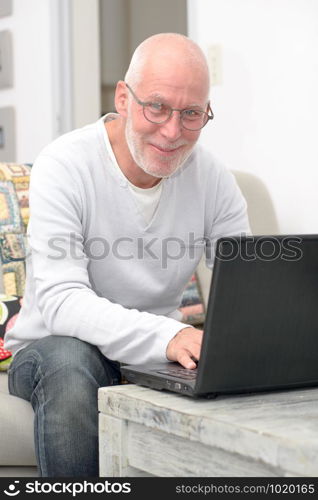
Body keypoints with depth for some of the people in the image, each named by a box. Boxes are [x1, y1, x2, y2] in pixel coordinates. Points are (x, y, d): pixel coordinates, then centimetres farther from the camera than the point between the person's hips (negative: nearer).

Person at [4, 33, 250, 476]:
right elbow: (59, 299, -28)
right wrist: (166, 336, -44)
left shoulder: (213, 180, -4)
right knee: (70, 365, -37)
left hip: (158, 354, 3)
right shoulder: (64, 166, -17)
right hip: (56, 348, -3)